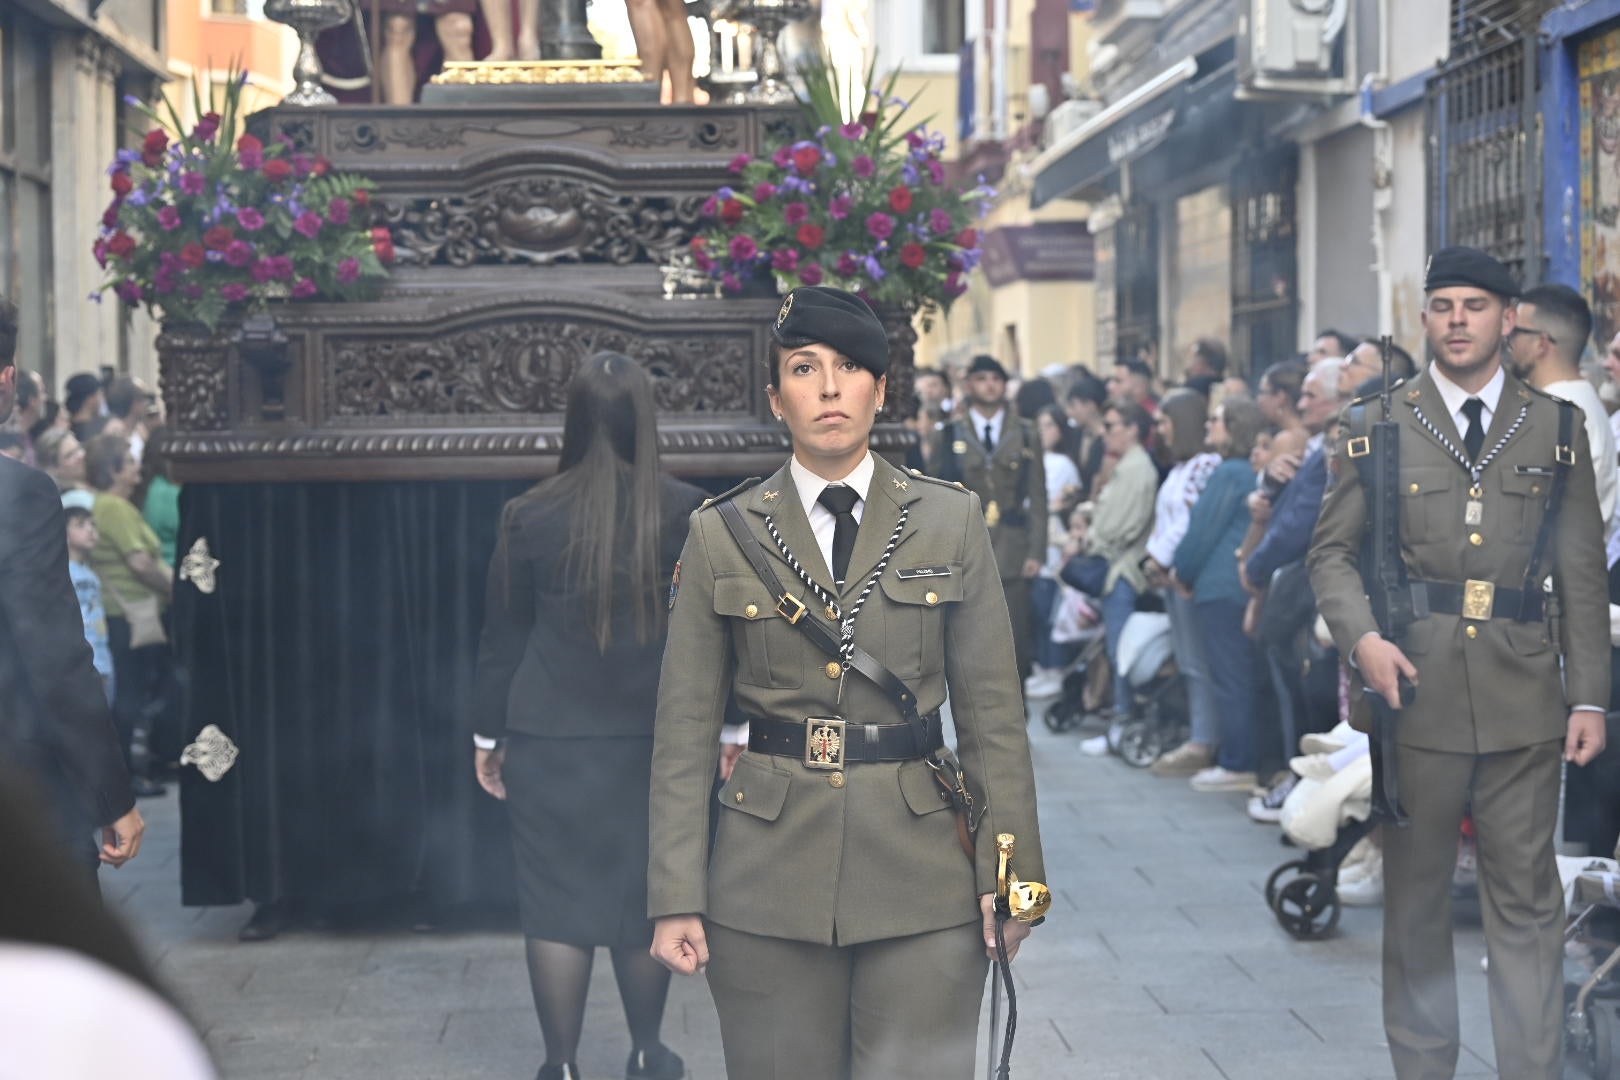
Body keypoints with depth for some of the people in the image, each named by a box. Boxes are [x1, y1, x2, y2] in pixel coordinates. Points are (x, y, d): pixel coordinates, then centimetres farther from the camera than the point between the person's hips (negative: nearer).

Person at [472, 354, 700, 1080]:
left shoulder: (530, 517, -5)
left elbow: (502, 637, 3)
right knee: (647, 897, 13)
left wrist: (488, 734, 13)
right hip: (654, 740, 1)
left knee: (557, 903, 5)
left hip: (550, 743, -1)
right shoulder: (686, 514, -6)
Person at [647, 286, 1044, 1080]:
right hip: (771, 875, 0)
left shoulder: (952, 522, 4)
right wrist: (676, 899, -2)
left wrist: (1009, 876, 0)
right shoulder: (723, 536, 3)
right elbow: (685, 732, 3)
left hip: (921, 873, 0)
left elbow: (992, 714, 4)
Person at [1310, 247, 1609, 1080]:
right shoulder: (1376, 427, 6)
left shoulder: (1557, 428, 8)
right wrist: (1361, 637, -13)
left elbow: (1582, 573, 7)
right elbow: (1333, 551, 6)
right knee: (1415, 899, 8)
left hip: (1524, 698, 0)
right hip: (1414, 690, 0)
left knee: (1527, 901, 2)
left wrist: (1589, 696, 1)